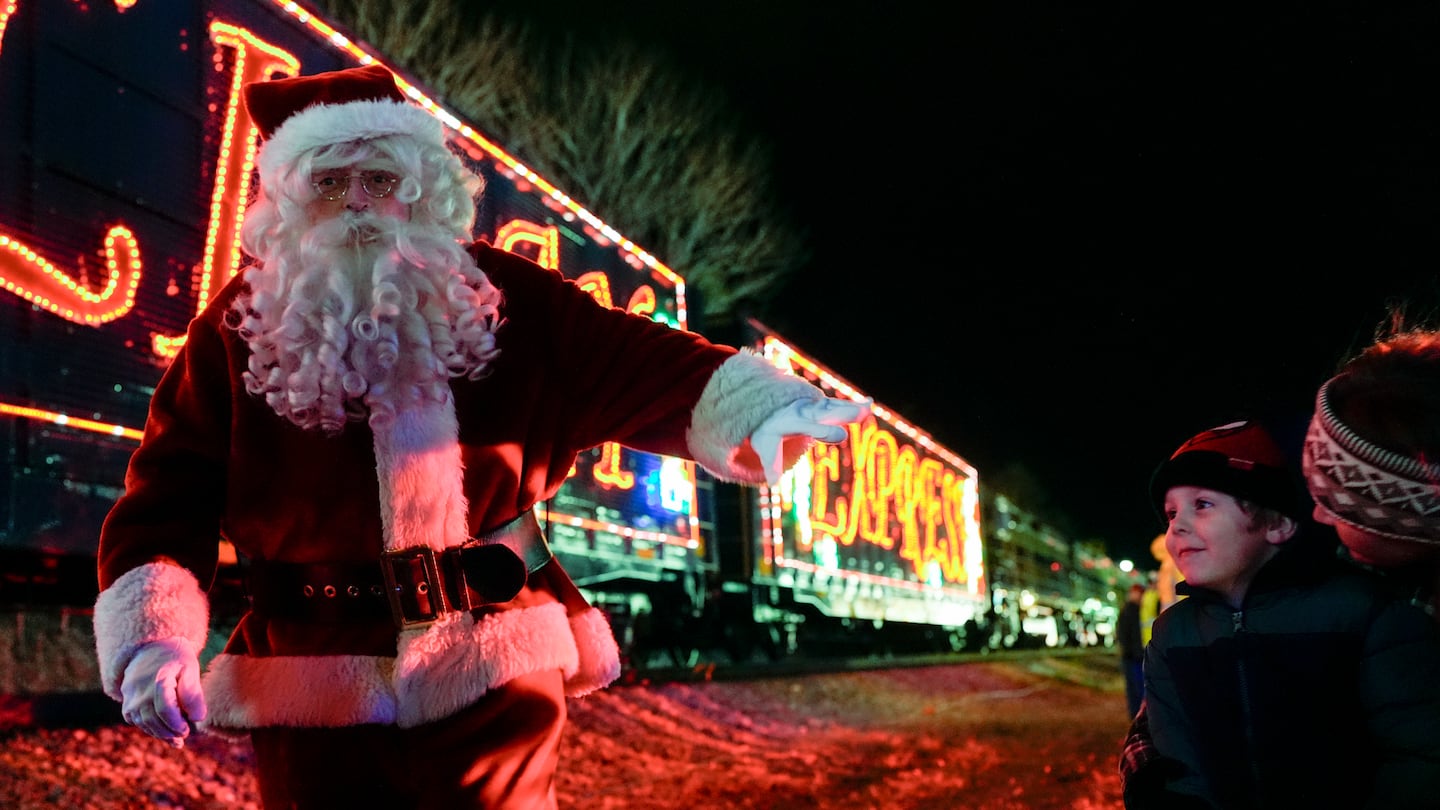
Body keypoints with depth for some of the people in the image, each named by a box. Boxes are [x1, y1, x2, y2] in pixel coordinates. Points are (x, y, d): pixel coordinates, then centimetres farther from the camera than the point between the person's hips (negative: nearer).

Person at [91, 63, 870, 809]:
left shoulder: (501, 300, 0)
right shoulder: (238, 331, -2)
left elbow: (626, 364, -4)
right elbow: (170, 493, -4)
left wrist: (756, 408, -21)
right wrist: (149, 634, -18)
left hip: (490, 673, 0)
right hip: (314, 690, 0)